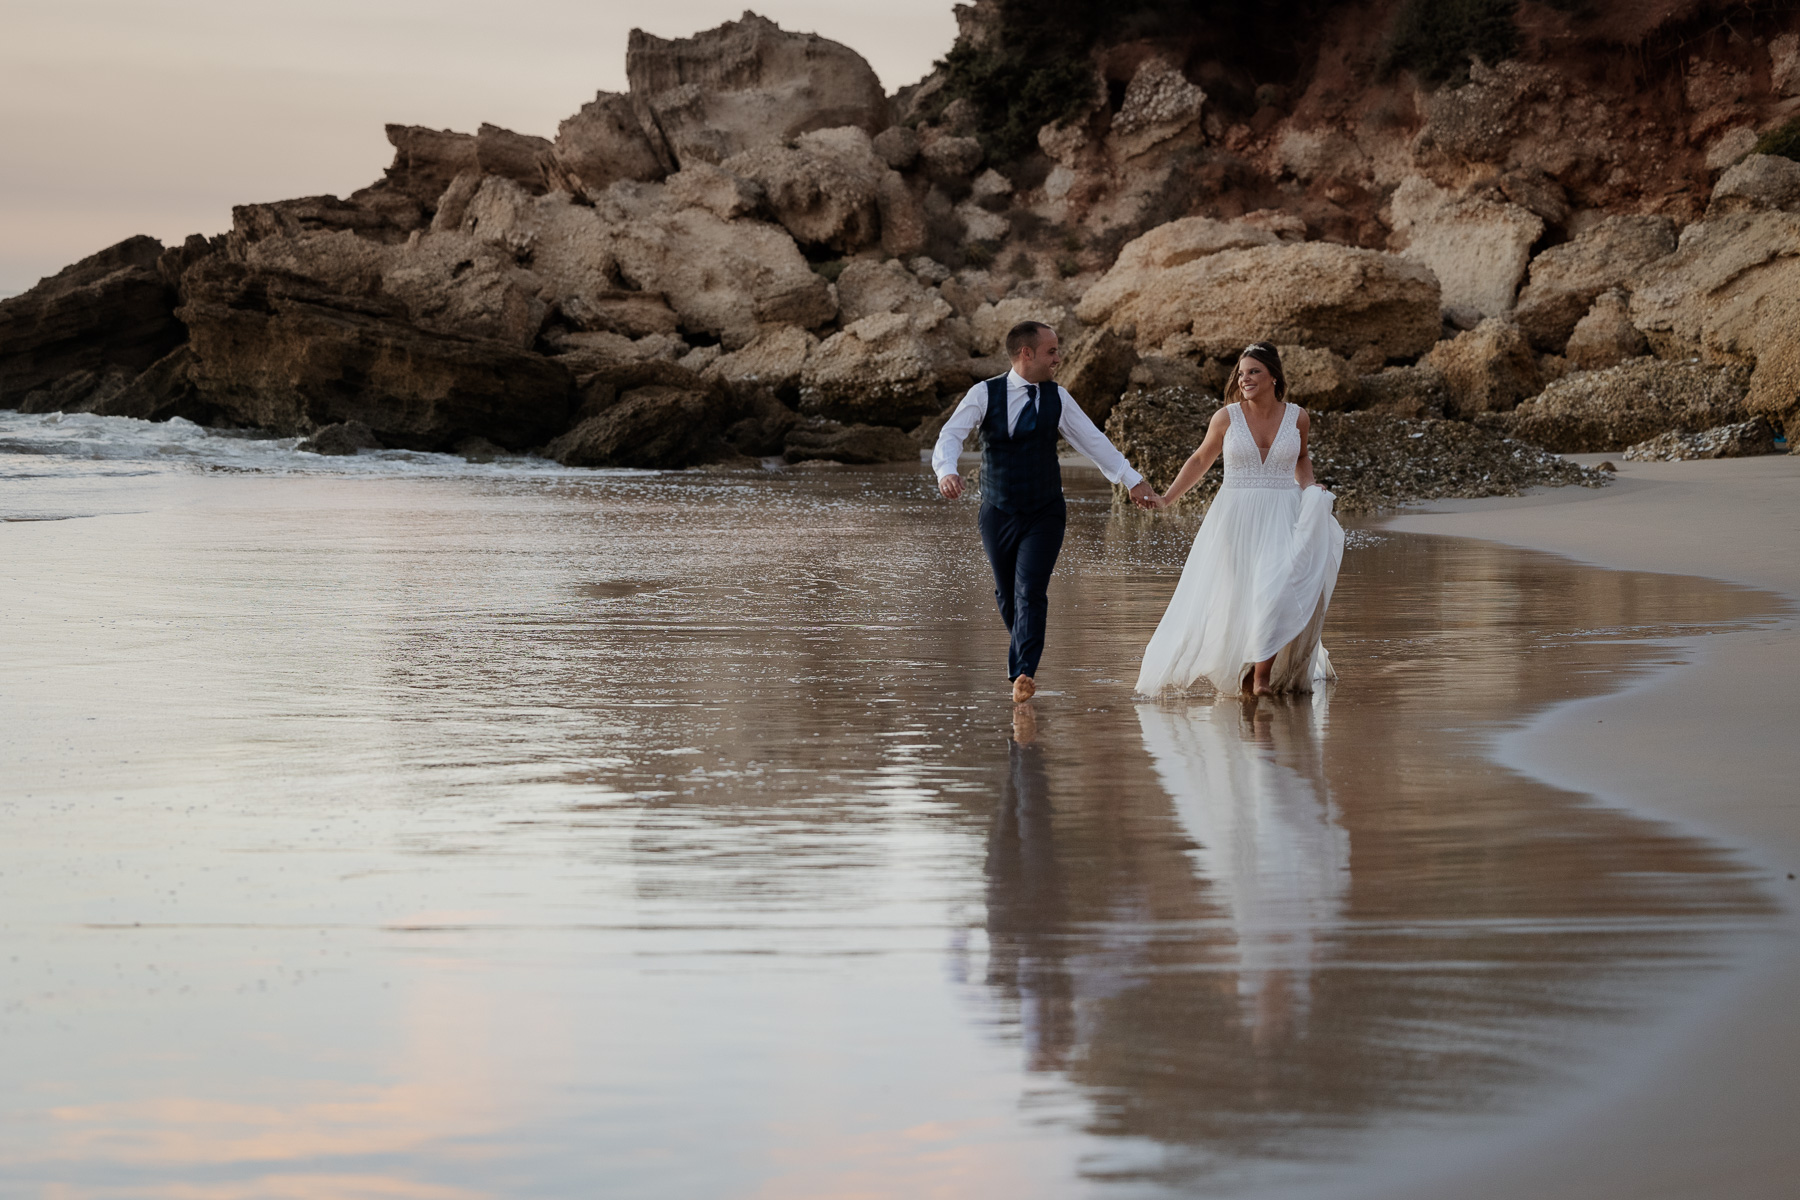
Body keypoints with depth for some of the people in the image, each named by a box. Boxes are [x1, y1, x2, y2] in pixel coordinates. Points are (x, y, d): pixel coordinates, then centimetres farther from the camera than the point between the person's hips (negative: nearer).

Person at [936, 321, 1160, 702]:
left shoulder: (1058, 399, 1)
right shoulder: (985, 394, -6)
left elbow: (1093, 440, 6)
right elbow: (952, 434, -16)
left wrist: (1133, 481, 2)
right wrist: (946, 470, -37)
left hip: (1044, 515, 0)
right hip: (998, 513, 0)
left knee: (1031, 592, -15)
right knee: (1006, 595, 12)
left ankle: (1024, 673, -19)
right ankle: (1023, 653, 38)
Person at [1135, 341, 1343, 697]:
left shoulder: (1297, 417, 1)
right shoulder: (1227, 418, -2)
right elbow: (1201, 460, 12)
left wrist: (1310, 488, 4)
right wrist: (1167, 498, 7)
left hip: (1282, 519, 0)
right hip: (1235, 517, 0)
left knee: (1276, 591, -17)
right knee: (1233, 599, 4)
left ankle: (1262, 675, -10)